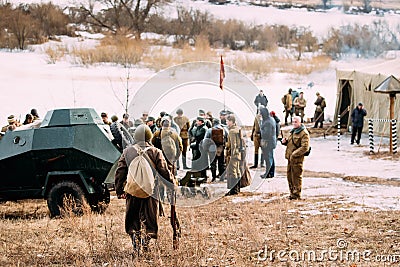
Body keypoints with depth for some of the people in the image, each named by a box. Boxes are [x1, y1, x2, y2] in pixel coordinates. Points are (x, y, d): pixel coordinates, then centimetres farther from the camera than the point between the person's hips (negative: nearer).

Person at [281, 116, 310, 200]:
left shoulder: (304, 133, -12)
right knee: (289, 175, 14)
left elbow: (305, 147, -20)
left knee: (296, 176, -3)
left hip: (297, 158, -9)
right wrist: (285, 141, 7)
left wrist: (294, 154, -24)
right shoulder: (293, 131, 17)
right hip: (290, 158, 9)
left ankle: (296, 194, 4)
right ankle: (292, 192, 25)